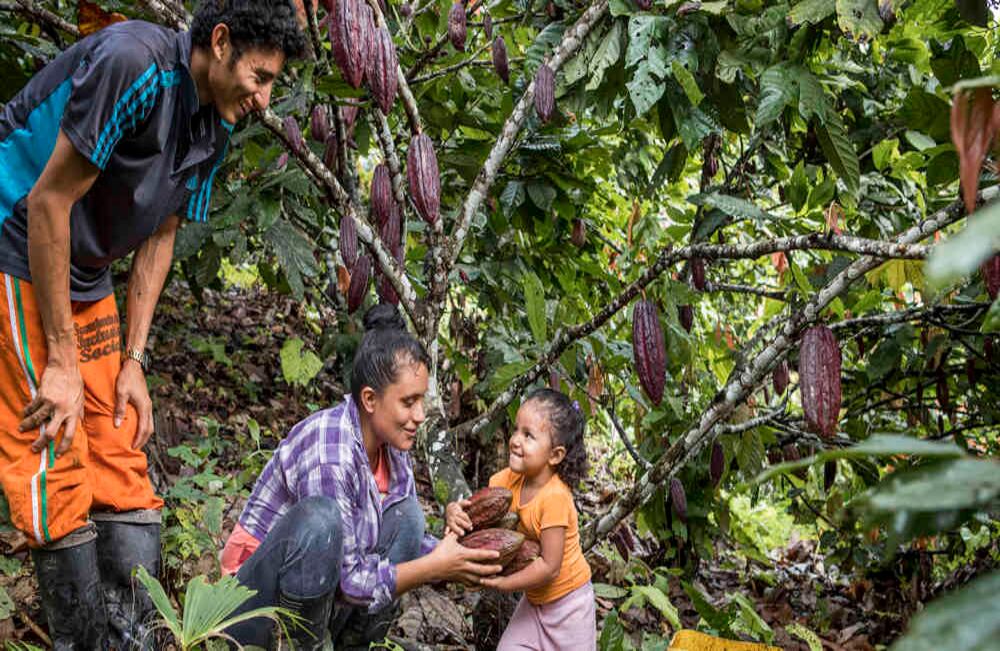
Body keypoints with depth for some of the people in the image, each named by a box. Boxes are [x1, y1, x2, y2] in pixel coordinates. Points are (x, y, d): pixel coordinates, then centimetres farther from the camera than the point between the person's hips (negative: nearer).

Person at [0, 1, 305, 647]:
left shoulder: (213, 132, 4)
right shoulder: (135, 62, -24)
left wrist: (133, 362, 4)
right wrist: (61, 362, -19)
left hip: (85, 283, 8)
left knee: (121, 467, 5)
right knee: (58, 469, -10)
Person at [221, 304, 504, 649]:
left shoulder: (391, 446, -1)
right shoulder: (329, 451, -27)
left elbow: (408, 537, 6)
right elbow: (347, 581, -26)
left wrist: (456, 554, -13)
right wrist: (435, 567, -21)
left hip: (322, 602, 8)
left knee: (405, 513, -3)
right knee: (320, 516, -33)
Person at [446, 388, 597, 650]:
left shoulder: (554, 497, -31)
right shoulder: (510, 479, -12)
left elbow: (550, 567, -30)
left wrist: (501, 583, -26)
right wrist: (453, 512, -30)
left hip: (567, 601, -6)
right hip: (533, 600, 6)